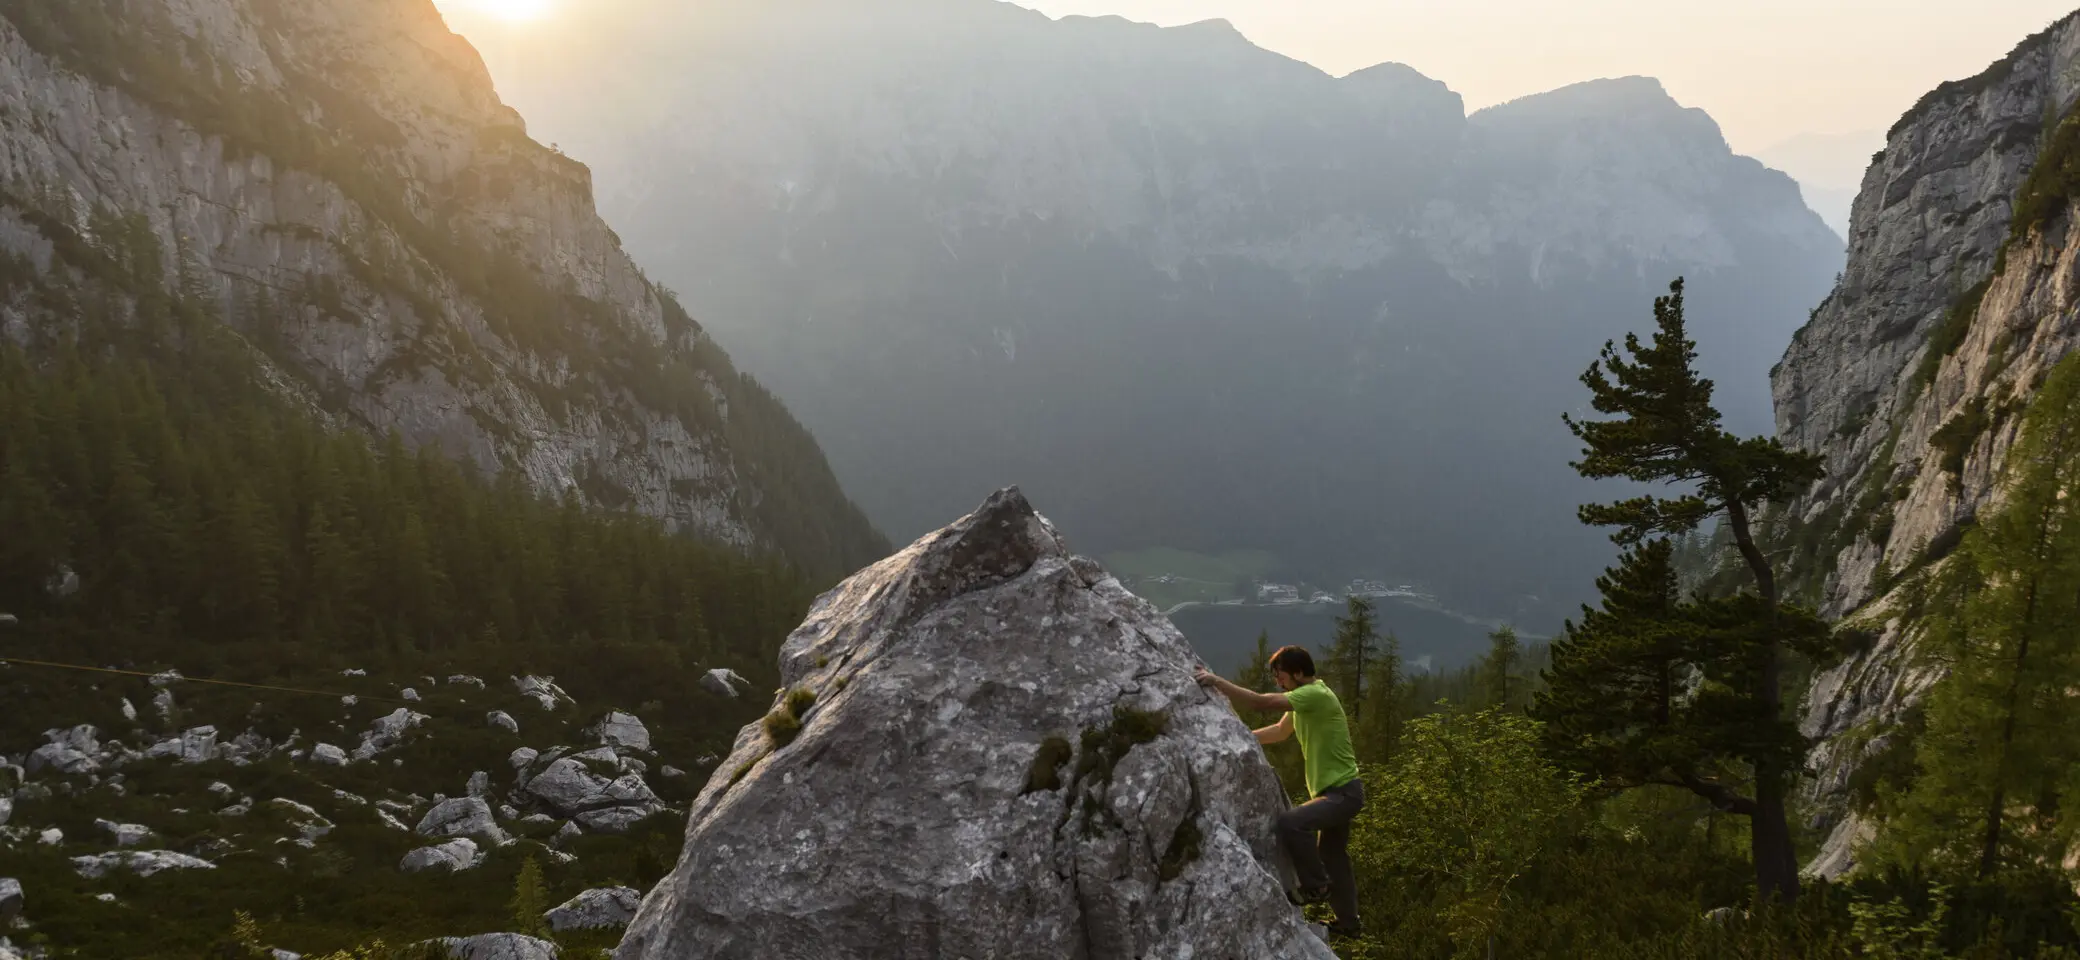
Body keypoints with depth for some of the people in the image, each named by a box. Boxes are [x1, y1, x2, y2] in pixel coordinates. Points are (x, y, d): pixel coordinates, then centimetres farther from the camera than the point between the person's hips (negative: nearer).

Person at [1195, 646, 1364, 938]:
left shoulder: (1315, 695, -23)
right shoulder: (1304, 697, 10)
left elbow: (1261, 702, -30)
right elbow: (1280, 731, 21)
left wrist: (1216, 681, -30)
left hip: (1344, 792, -11)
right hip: (1335, 791, 11)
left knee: (1289, 823, -28)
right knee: (1332, 857, 18)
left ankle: (1317, 885, -9)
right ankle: (1348, 922, 32)